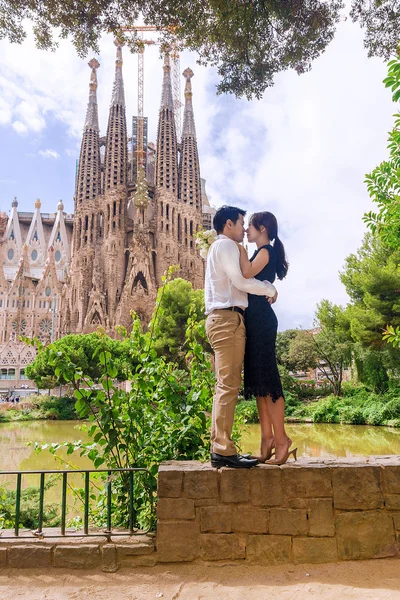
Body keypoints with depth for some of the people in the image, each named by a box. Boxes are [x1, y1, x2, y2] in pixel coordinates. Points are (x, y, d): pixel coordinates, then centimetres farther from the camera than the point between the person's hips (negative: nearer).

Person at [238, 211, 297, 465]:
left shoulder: (266, 250, -5)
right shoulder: (261, 253, 22)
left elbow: (247, 272, -23)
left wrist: (240, 247, -13)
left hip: (261, 319, -10)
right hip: (255, 319, 10)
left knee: (266, 378, -9)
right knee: (257, 380, 8)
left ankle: (281, 439, -4)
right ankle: (267, 437, 12)